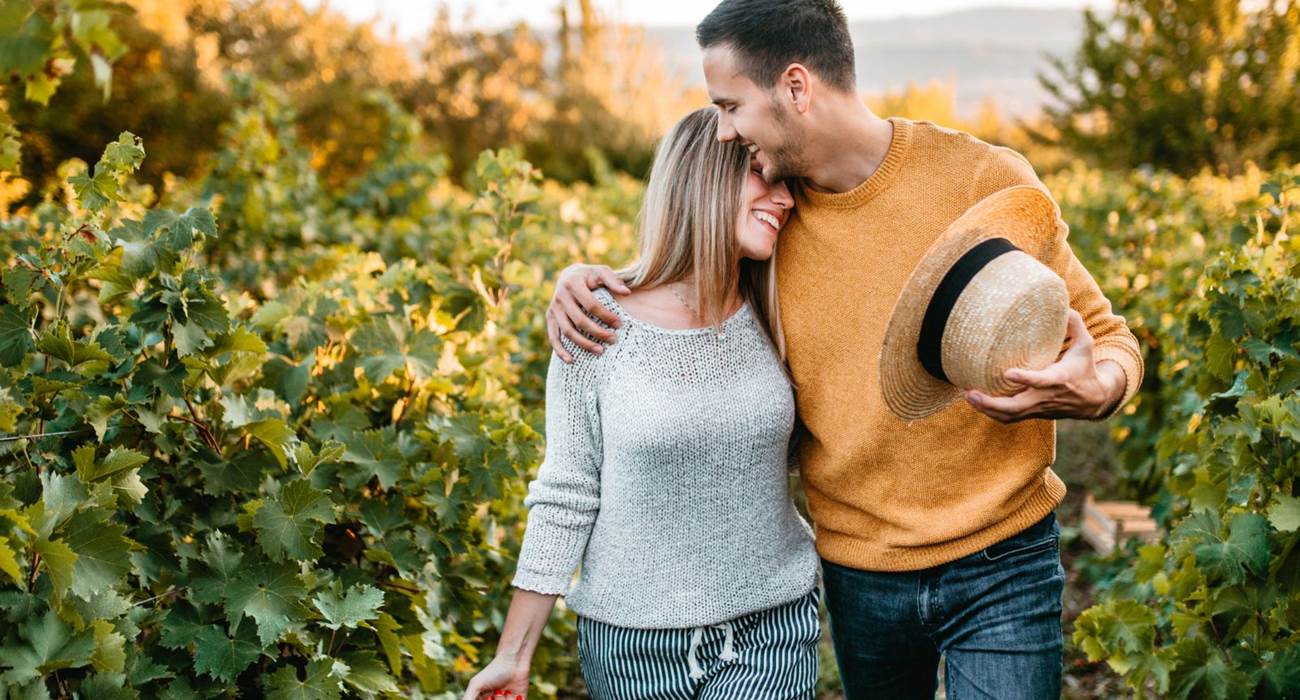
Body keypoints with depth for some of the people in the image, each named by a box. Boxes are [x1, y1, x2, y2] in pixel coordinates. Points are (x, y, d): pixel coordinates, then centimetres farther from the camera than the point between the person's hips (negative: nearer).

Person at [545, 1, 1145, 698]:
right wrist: (583, 276, -5)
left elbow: (1106, 338, -5)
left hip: (1000, 565, -3)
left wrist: (1094, 390, -29)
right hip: (855, 571, 4)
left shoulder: (984, 180, -13)